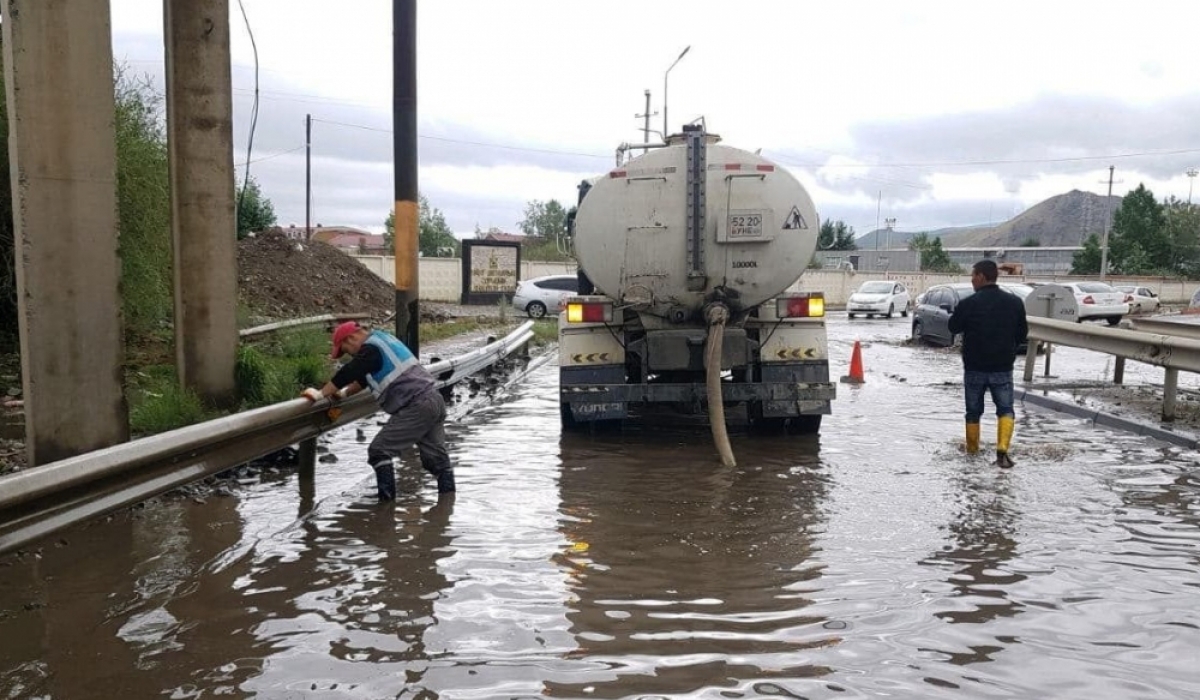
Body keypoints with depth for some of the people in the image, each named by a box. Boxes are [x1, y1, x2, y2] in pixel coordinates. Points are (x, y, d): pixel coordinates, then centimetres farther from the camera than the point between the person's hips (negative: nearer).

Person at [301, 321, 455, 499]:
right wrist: (344, 392, 25)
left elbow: (347, 373, -10)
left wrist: (321, 393, 0)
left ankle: (387, 500, -4)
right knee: (436, 456, 14)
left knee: (379, 450, -5)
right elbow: (364, 376, 30)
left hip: (416, 407, -10)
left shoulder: (371, 349, -8)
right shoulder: (382, 338, 22)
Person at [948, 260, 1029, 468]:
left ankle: (972, 448, 26)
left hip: (974, 367, -1)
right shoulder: (1014, 302, -2)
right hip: (1003, 367, 1)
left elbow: (953, 327, 1)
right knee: (1005, 409, 6)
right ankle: (1002, 449, -12)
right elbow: (1022, 332, 8)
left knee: (973, 411, 14)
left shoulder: (968, 304, -14)